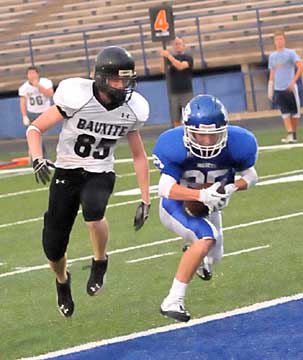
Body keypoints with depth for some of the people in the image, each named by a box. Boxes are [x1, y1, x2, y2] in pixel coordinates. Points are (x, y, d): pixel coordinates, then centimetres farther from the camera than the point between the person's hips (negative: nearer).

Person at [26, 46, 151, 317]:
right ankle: (62, 280, 38)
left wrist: (145, 200, 5)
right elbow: (35, 129, -10)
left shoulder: (133, 110, -7)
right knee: (53, 248, 0)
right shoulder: (77, 97, -19)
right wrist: (38, 159, -29)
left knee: (93, 210, -35)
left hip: (100, 174, 1)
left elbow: (139, 156, 7)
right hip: (66, 173, -1)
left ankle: (100, 262, -6)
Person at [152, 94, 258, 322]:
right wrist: (201, 195, -46)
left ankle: (196, 255, 64)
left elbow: (250, 176, -8)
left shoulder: (237, 144, -25)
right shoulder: (174, 146, -33)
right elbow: (165, 188, -31)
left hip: (208, 208, 5)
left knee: (213, 257, 24)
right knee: (206, 238, -32)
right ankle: (173, 301, -28)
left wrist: (233, 188, -30)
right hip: (177, 206, -5)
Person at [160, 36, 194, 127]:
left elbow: (180, 66, -20)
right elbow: (163, 70, -6)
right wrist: (163, 58, -21)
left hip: (186, 93, -3)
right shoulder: (169, 58, 11)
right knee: (176, 120, 4)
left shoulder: (188, 58, 0)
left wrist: (169, 56, -25)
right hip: (173, 93, 3)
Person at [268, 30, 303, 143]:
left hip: (290, 88, -3)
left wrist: (293, 81, -19)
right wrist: (270, 90, 13)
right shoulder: (272, 56, 14)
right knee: (285, 113, -6)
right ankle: (290, 134, -10)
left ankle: (294, 134, 11)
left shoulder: (290, 53, 0)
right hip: (278, 89, 3)